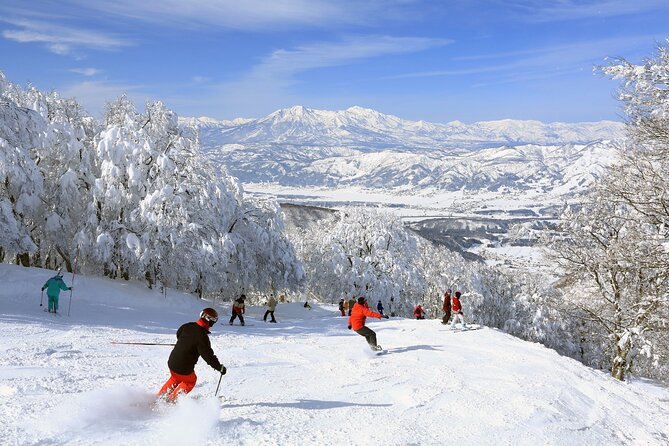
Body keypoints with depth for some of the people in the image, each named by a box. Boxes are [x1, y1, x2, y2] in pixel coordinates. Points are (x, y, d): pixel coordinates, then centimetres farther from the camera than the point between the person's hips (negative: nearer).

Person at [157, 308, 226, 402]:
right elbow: (208, 356, -21)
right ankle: (172, 399, 23)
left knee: (175, 379, 34)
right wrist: (220, 367, -9)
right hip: (184, 369, -6)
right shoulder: (202, 337, -23)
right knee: (191, 381, 24)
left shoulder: (186, 326, -2)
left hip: (172, 362, 6)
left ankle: (160, 397, 37)